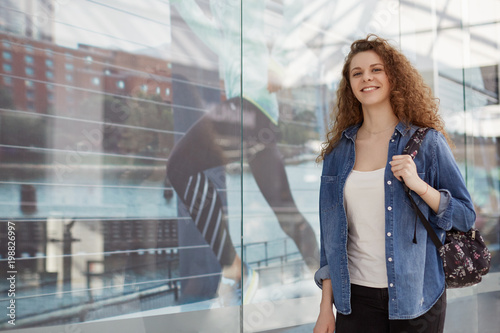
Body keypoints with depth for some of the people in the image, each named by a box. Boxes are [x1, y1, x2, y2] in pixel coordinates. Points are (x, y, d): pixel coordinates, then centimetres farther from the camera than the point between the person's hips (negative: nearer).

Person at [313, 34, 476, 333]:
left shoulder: (426, 141, -2)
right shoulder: (338, 149, 5)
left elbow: (466, 217, -2)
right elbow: (331, 233, 6)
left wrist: (419, 185, -19)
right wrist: (326, 308, 4)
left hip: (415, 298, -2)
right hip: (356, 296, 2)